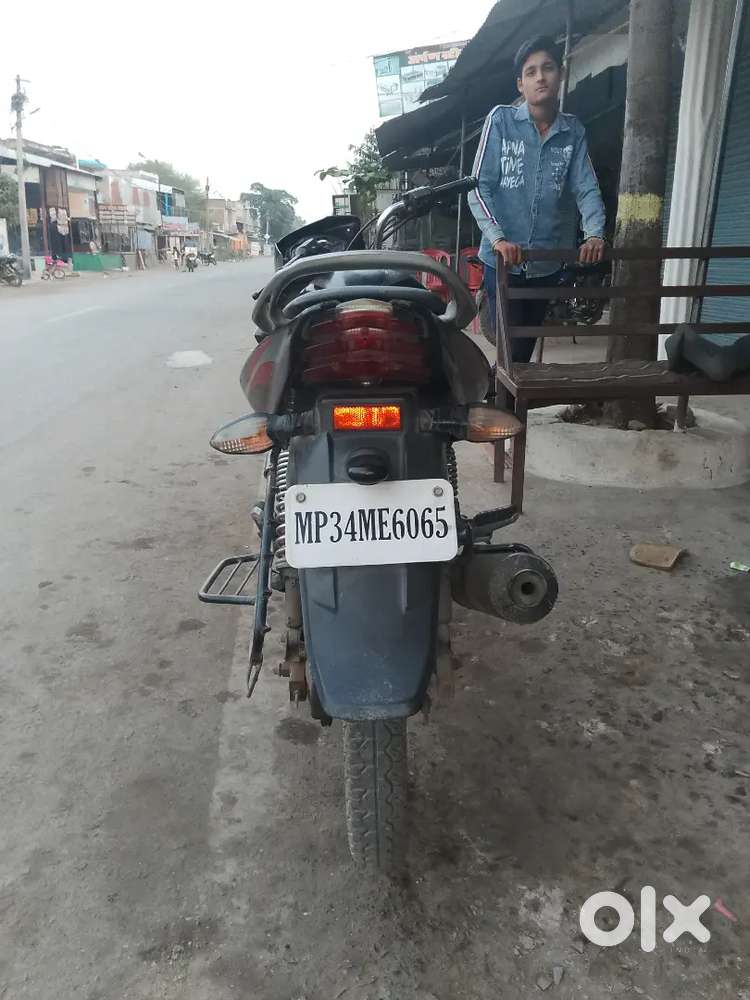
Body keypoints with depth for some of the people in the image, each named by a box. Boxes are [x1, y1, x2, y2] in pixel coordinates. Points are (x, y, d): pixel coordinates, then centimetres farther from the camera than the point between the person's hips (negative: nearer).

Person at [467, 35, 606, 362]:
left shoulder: (573, 131, 6)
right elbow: (479, 186, -7)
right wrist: (498, 238, -22)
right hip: (502, 260, -3)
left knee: (526, 348, 12)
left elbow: (587, 188, 1)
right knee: (510, 347, -4)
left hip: (547, 262, 3)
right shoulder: (500, 120, -3)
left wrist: (595, 234, -19)